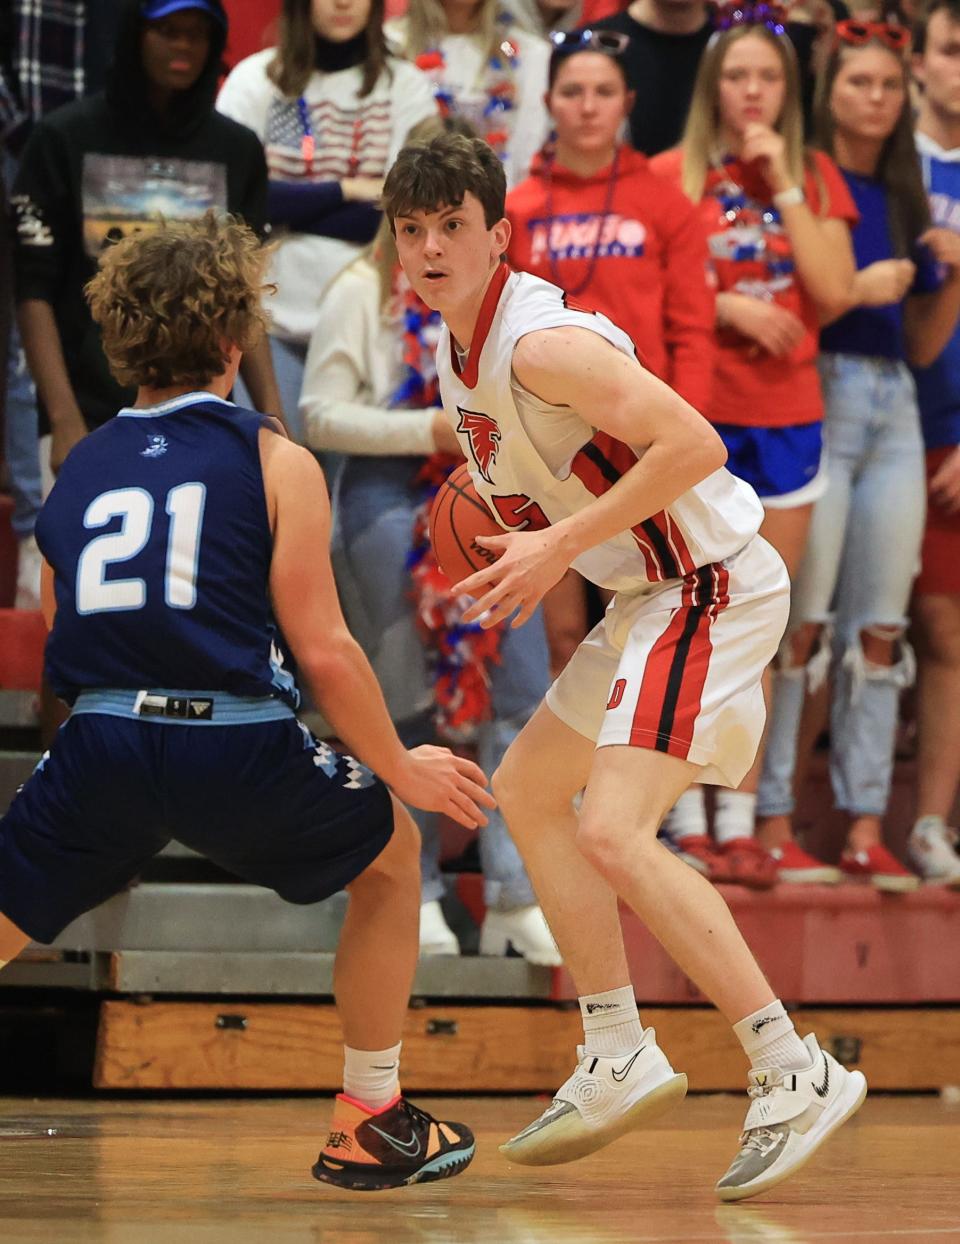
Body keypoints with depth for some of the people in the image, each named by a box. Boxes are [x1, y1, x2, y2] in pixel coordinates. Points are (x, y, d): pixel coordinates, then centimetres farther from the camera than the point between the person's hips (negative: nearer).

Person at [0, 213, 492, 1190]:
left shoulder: (79, 469, 15)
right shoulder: (275, 463, 4)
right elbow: (322, 651, -1)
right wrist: (401, 769, 11)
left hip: (101, 744, 2)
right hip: (235, 744, -2)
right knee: (392, 854, 25)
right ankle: (369, 1126, 28)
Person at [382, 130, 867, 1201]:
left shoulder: (539, 342, -21)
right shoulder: (456, 350, 10)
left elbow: (693, 443, -29)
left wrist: (562, 545, -24)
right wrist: (531, 552, 11)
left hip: (711, 588, -11)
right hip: (652, 598, 11)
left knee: (613, 833, -21)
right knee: (527, 792, 19)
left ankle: (795, 1075, -18)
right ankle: (619, 1058, 21)